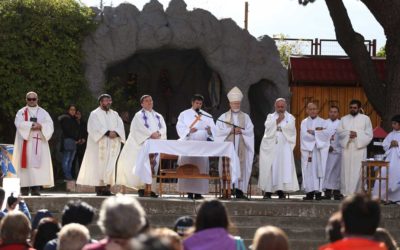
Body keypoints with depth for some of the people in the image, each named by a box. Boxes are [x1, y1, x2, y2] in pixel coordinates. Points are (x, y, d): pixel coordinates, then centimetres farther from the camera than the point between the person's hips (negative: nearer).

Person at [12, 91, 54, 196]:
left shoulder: (43, 113, 14)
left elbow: (49, 125, 1)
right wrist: (33, 125, -17)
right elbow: (19, 124, -11)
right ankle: (25, 189, -7)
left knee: (38, 164, -6)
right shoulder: (21, 112, 8)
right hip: (25, 143, -2)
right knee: (26, 164, -7)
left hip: (39, 144, 2)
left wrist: (40, 126, -17)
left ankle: (36, 189, -9)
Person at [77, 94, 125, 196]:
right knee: (99, 165, -7)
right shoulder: (95, 114, 1)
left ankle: (107, 187, -2)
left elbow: (120, 126, 5)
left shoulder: (114, 114, 17)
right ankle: (99, 188, -7)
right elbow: (95, 127, -13)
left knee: (110, 166, -1)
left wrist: (115, 133, -15)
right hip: (99, 144, -5)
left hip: (112, 145, 5)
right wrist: (107, 132, -22)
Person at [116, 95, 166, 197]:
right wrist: (151, 134, -21)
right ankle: (141, 188, -13)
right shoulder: (139, 115, 5)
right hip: (143, 143, -5)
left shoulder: (158, 116, 21)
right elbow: (141, 128, -10)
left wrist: (159, 133, -13)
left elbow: (163, 128, 8)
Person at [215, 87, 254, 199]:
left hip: (241, 146, 1)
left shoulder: (245, 117, 14)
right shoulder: (223, 117, 10)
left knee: (241, 166, -6)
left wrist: (241, 131, -11)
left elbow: (250, 131, 5)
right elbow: (219, 131, 0)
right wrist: (230, 130, -11)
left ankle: (239, 190, -7)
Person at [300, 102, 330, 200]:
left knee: (319, 170, -6)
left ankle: (318, 191, -7)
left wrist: (312, 132, -5)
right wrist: (318, 133, -5)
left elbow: (326, 135, -6)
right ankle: (310, 192, -4)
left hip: (320, 151, -1)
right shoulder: (304, 122, 12)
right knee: (308, 171, -4)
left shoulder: (322, 122, 10)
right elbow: (304, 135, -4)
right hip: (307, 150, 1)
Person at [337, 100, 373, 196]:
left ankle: (357, 192, -6)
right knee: (346, 170, -2)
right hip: (346, 148, 2)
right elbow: (339, 131, 4)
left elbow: (369, 134, 1)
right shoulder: (344, 119, 15)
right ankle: (346, 191, 1)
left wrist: (357, 134, -12)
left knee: (357, 171, -7)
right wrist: (348, 133, -13)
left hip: (359, 148, -2)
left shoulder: (365, 119, 8)